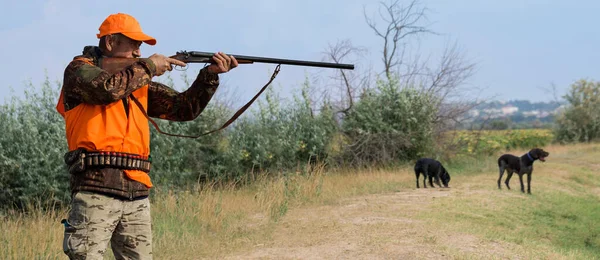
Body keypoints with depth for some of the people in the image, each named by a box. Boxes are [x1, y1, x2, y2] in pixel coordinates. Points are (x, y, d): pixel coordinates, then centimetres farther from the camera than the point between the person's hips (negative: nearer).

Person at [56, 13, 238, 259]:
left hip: (137, 195, 7)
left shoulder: (139, 83, 19)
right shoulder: (79, 69, 2)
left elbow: (183, 108, 16)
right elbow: (109, 88, -19)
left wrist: (210, 74, 2)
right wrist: (148, 66, -5)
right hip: (96, 192, -7)